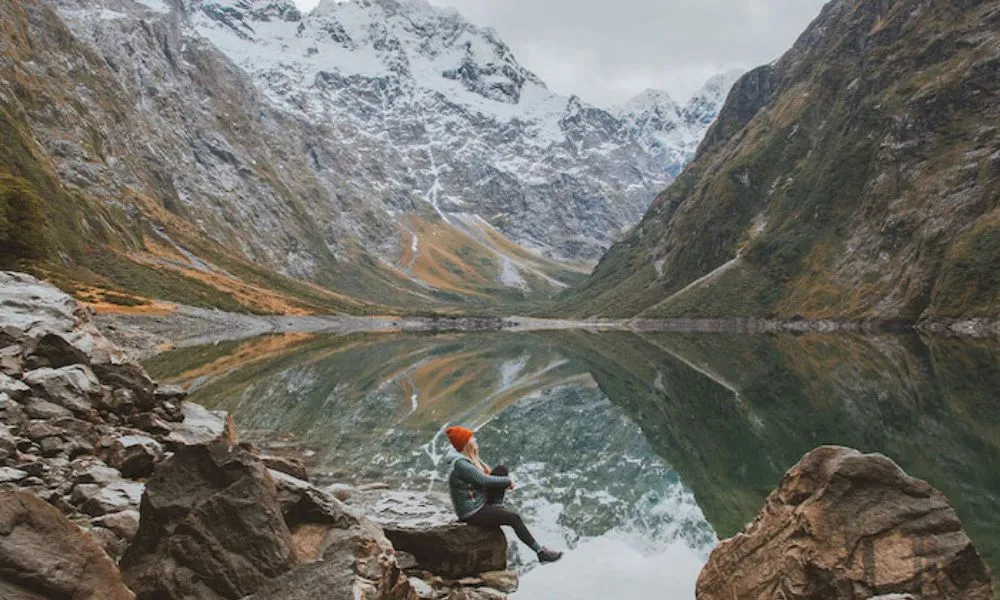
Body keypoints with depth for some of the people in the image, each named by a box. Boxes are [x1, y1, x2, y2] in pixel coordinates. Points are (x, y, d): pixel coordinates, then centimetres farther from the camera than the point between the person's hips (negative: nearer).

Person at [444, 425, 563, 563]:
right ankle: (540, 552, -3)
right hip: (472, 513, -9)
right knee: (514, 518, -14)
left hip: (482, 502, 9)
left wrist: (507, 481, -5)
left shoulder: (470, 458, 5)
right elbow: (484, 480, -26)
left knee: (502, 470, 0)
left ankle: (496, 508, -2)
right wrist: (508, 481, -12)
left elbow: (488, 473, 13)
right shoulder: (460, 464, -24)